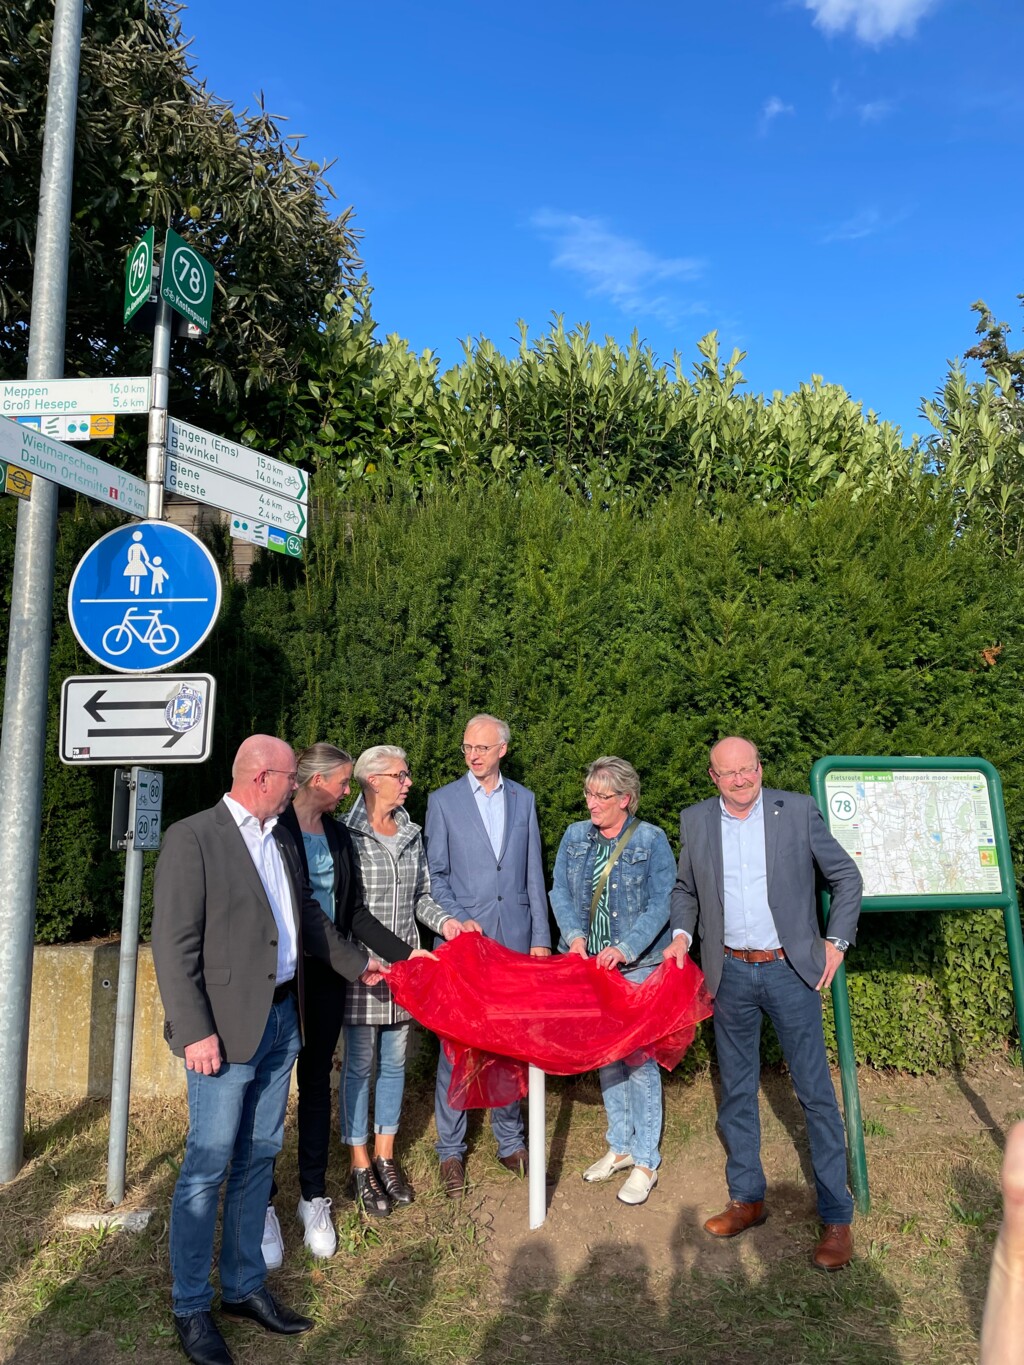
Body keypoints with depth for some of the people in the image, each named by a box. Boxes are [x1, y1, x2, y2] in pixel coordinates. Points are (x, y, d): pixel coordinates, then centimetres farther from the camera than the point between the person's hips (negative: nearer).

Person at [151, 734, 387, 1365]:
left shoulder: (282, 840, 12)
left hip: (282, 1019, 7)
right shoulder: (193, 838, -12)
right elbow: (174, 943, -15)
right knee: (207, 1167, 4)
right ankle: (192, 1308, 22)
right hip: (227, 1028, -7)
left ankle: (245, 1286, 32)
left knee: (258, 1158, 16)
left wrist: (356, 961, 28)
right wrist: (195, 1031, -19)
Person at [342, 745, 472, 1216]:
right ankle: (361, 1166, 23)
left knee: (395, 1061, 15)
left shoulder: (412, 834, 7)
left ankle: (385, 1157, 31)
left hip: (405, 964, 5)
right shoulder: (346, 834, -11)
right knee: (359, 1063, 7)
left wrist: (444, 921, -4)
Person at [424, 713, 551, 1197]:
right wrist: (459, 925, -11)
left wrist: (541, 937, 4)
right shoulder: (443, 800, 0)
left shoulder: (523, 799, 8)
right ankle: (450, 1150, 19)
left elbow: (533, 874, 9)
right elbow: (435, 875, 0)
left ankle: (510, 1141, 28)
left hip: (515, 937, 3)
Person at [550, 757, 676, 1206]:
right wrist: (574, 935, -12)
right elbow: (560, 892, 4)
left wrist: (625, 948, -21)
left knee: (639, 1058, -1)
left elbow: (661, 903, -12)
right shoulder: (575, 836, 4)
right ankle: (620, 1146, 30)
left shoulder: (652, 840, -8)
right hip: (589, 963, 5)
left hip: (638, 965, -4)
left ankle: (645, 1162, 14)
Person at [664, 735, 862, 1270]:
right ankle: (747, 1199, 31)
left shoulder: (798, 810, -6)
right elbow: (685, 887, 15)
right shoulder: (695, 821, 1)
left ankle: (837, 1217, 19)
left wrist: (836, 940, -2)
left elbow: (846, 876, 3)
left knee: (815, 1092, 4)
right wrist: (682, 933, 0)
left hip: (790, 969, -2)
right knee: (736, 1091, 14)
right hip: (730, 973, 3)